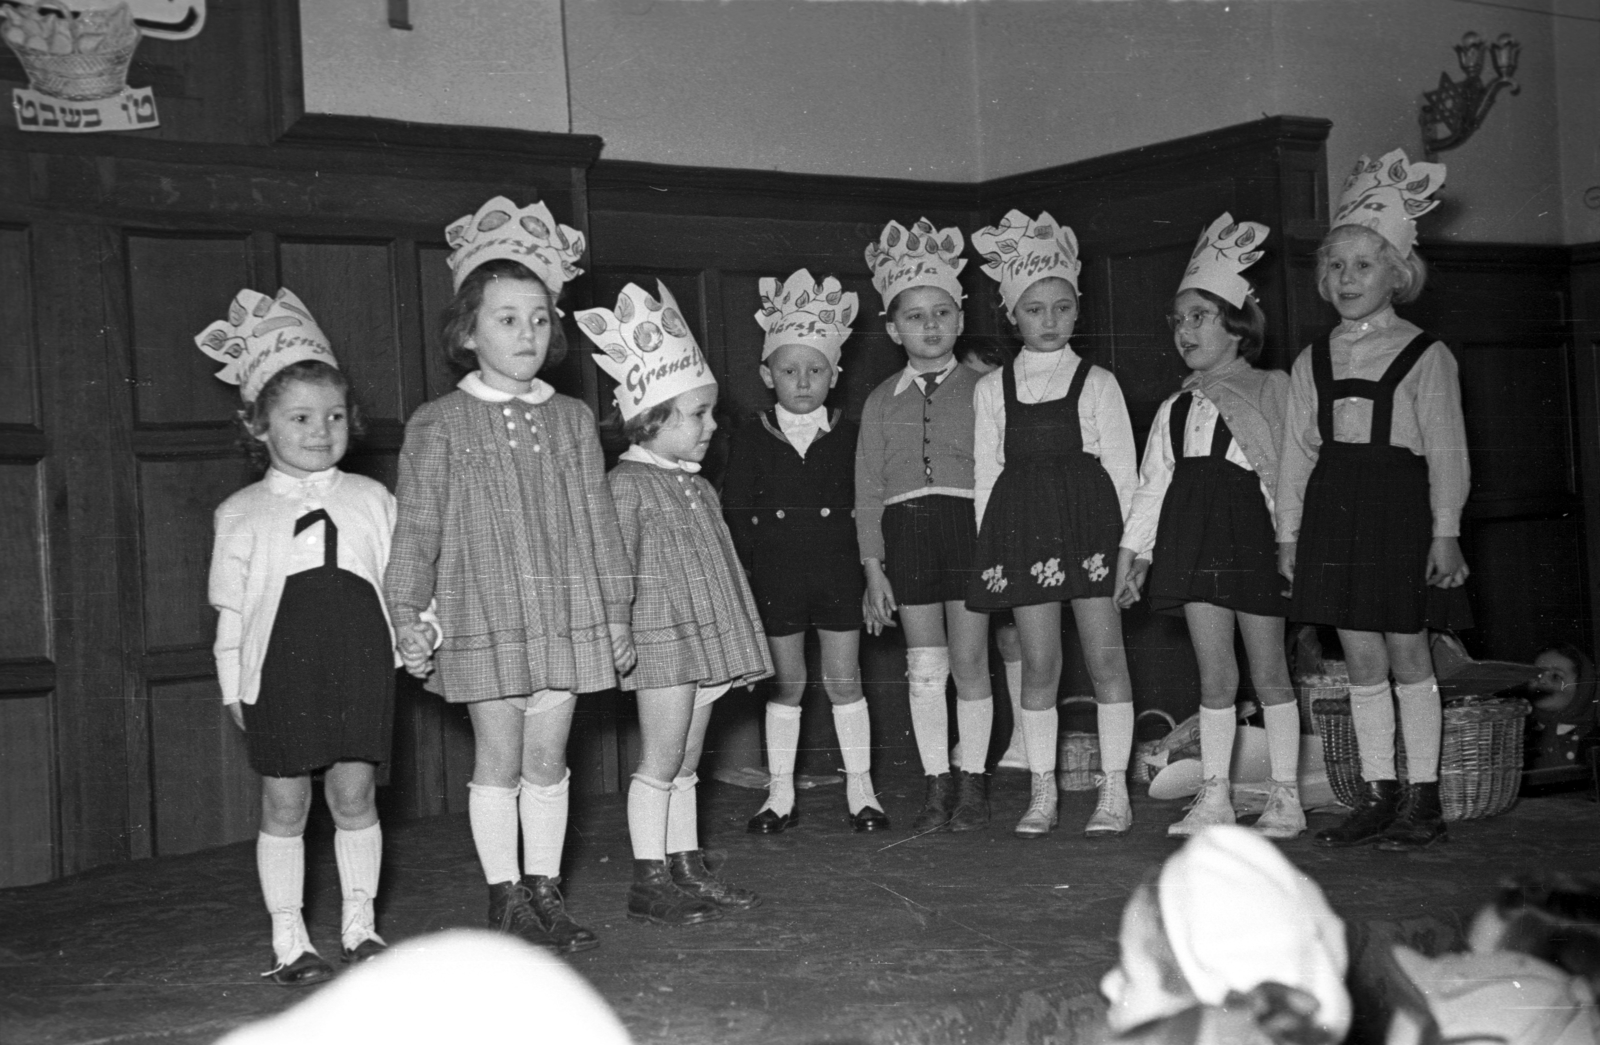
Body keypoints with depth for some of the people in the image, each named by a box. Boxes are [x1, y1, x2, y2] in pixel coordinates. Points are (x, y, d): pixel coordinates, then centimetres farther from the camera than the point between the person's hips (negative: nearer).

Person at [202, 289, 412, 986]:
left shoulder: (372, 500, 7)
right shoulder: (243, 513, 4)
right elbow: (231, 606, 5)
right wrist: (233, 685, 2)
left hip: (360, 666, 1)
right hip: (280, 670, -1)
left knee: (354, 796, 5)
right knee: (284, 803, 5)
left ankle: (360, 927, 19)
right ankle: (289, 941, 15)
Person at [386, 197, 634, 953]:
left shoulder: (572, 421, 8)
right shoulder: (440, 424, -2)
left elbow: (598, 521, 11)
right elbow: (417, 526, -2)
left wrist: (615, 611, 10)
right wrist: (407, 613, -6)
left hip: (566, 616, 3)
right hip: (484, 620, -3)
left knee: (548, 756, 8)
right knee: (498, 757, 3)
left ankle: (544, 891, 19)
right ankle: (506, 897, 13)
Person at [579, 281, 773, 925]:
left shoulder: (697, 487, 15)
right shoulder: (626, 484, -11)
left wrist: (731, 645, 20)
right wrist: (620, 637, -19)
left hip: (704, 641, 8)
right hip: (662, 641, -8)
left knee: (686, 765, 13)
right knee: (660, 763, -4)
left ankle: (688, 869, 19)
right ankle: (650, 881, 3)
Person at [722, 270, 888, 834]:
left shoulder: (848, 436, 1)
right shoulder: (751, 436, 1)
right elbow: (735, 508, 2)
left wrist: (869, 564, -2)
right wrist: (744, 569, -5)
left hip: (838, 573, 0)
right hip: (775, 575, 0)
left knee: (844, 679, 4)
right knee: (786, 682, 7)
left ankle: (860, 787, 16)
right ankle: (780, 792, 17)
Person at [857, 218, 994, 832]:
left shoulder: (980, 389, 5)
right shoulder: (881, 402, 11)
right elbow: (868, 488, 10)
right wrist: (873, 567, 5)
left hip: (969, 524, -2)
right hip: (906, 527, 2)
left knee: (969, 661, 1)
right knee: (923, 668, 3)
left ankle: (972, 781, 13)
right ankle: (937, 784, 13)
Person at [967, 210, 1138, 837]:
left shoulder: (1097, 383, 5)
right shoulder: (991, 390, 10)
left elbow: (1121, 468, 3)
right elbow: (985, 475, 10)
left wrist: (1128, 543, -4)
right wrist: (989, 543, 2)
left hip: (1091, 525, -1)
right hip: (1023, 528, 1)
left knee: (1105, 656, -2)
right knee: (1038, 663, 2)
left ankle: (1114, 789, 7)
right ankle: (1042, 792, 11)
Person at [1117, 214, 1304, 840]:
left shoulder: (1273, 390, 3)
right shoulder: (1175, 409, 16)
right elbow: (1152, 484, 14)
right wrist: (1132, 554, 8)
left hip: (1252, 529, -4)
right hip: (1192, 534, 4)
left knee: (1269, 672, 2)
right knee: (1214, 677, 4)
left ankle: (1285, 798, 11)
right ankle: (1214, 796, 9)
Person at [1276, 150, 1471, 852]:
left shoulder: (1425, 356, -1)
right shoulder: (1312, 363, 11)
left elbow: (1446, 450, -4)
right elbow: (1296, 451, 12)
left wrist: (1444, 530, -10)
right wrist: (1287, 531, 8)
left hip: (1399, 506, -4)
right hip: (1333, 511, 4)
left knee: (1407, 654, 0)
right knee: (1361, 660, 6)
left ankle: (1424, 799, 9)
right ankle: (1377, 795, 14)